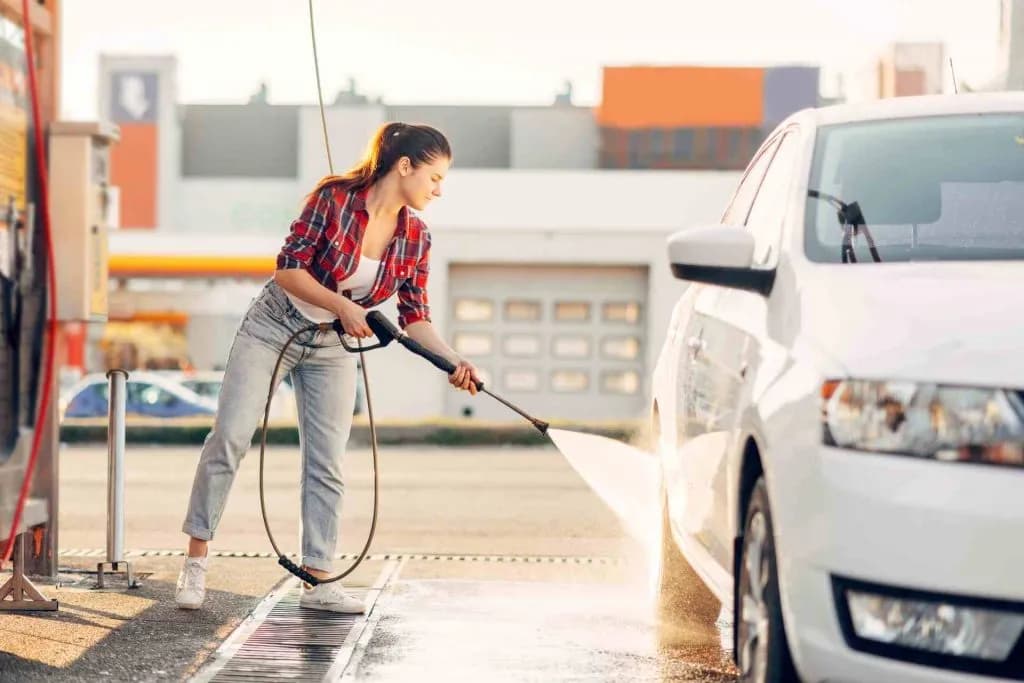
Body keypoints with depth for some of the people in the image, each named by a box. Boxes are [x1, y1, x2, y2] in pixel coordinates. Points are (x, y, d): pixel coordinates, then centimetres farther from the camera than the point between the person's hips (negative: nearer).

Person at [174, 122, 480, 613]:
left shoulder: (416, 239, -5)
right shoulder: (334, 198, -19)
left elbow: (414, 318, -3)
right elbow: (288, 269, -19)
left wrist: (453, 361, -16)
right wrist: (342, 304, -26)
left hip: (332, 349, 5)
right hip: (275, 327, -4)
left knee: (327, 463, 1)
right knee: (230, 438, -8)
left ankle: (317, 581, 7)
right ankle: (196, 561, 1)